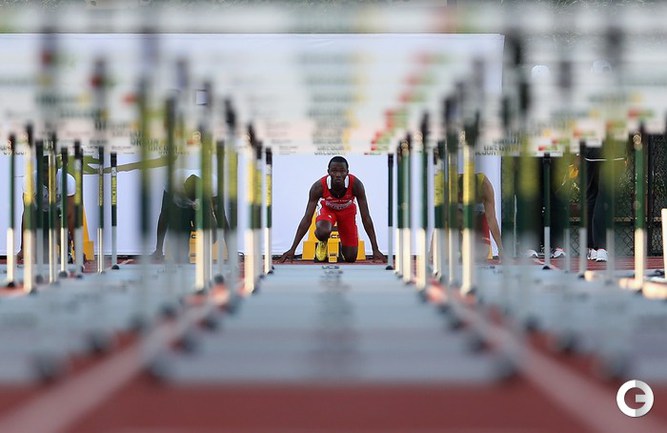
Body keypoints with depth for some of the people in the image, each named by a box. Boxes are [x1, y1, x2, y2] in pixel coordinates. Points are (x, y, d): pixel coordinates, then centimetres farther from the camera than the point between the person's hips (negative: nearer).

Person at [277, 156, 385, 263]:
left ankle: (342, 246, 35)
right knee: (323, 232, -37)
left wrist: (375, 250, -31)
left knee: (350, 258, -3)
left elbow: (366, 218, -29)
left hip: (347, 211, 1)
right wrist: (292, 250, -34)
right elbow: (307, 219, -31)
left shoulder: (356, 184, -35)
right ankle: (323, 243, 2)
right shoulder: (319, 186, -36)